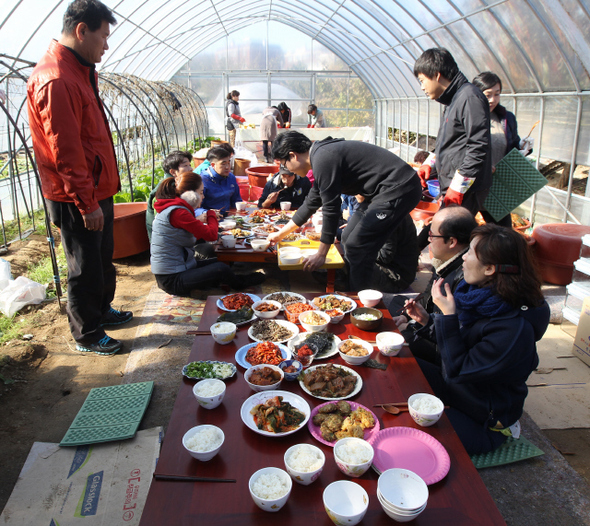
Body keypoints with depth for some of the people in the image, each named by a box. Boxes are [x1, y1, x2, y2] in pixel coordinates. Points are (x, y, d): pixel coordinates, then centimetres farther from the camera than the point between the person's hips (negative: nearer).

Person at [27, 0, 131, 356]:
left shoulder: (80, 71, 13)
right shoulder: (56, 81, -21)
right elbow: (65, 151, -23)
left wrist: (101, 192, 18)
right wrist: (87, 202, -20)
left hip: (97, 190, 10)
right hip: (77, 199, -10)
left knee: (103, 260, 22)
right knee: (85, 268, 4)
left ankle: (102, 310, 42)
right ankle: (87, 336, 21)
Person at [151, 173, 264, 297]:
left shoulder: (172, 208, 9)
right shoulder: (178, 213, -23)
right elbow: (211, 235, -23)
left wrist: (201, 221, -1)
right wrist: (211, 214, -4)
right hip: (171, 279, -11)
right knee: (221, 269, -16)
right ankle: (240, 284, 12)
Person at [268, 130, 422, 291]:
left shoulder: (323, 159, -18)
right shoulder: (322, 154, 14)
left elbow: (331, 208, -17)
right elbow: (311, 202, 24)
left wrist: (321, 255, -6)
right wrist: (281, 233, 33)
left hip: (398, 190, -10)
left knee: (356, 247, -10)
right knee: (349, 239, 14)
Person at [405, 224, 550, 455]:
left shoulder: (515, 329, -32)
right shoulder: (480, 297, -8)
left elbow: (458, 370, -27)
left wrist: (448, 315, -29)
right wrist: (427, 320, -3)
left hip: (483, 424, -8)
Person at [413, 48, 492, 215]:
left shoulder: (469, 97, -12)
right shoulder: (453, 100, 20)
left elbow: (478, 148, -19)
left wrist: (457, 187, -20)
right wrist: (429, 163, 20)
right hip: (452, 188, 9)